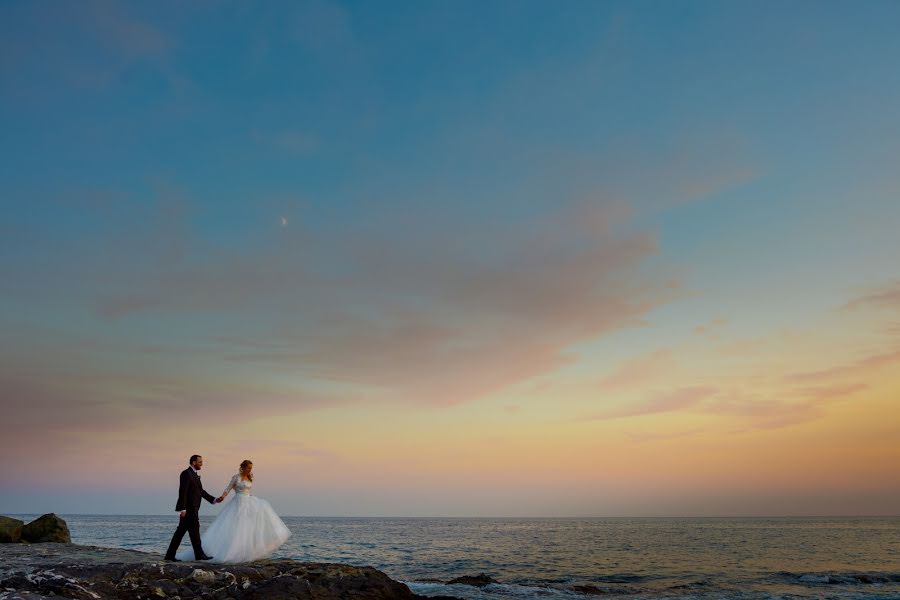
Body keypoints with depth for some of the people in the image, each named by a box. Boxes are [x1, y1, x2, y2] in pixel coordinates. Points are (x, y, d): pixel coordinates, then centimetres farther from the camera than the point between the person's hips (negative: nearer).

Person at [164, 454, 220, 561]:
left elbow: (201, 491, 20)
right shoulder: (186, 473, -11)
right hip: (188, 508, -9)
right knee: (194, 529, -5)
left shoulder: (195, 475, 19)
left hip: (192, 509, 9)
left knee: (181, 531, 9)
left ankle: (170, 555, 13)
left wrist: (214, 500, 13)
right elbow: (182, 492, -17)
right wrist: (183, 509, -21)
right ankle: (199, 554, 0)